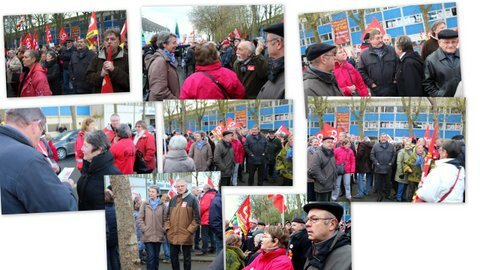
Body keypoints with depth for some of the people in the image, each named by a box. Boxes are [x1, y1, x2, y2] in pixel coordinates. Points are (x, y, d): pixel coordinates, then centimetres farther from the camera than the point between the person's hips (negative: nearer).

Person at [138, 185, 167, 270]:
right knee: (150, 256, -7)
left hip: (158, 235, 2)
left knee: (156, 256, 12)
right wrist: (144, 229, -8)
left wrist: (163, 230, -3)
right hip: (148, 235, -2)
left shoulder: (162, 205, 2)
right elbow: (140, 219, -1)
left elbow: (165, 219, 5)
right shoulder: (145, 204, 0)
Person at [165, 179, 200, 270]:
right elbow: (168, 216, 16)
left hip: (186, 235, -5)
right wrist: (167, 228, 4)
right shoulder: (173, 200, 10)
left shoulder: (192, 199, -5)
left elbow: (197, 217, -7)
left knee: (187, 258, 6)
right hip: (173, 235, 5)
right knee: (173, 257, 13)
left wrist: (190, 230, -13)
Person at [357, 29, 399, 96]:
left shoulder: (391, 50, 5)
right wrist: (370, 83, -7)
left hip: (393, 90, 2)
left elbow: (398, 65, 9)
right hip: (377, 92, -2)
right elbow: (361, 71, -1)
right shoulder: (364, 55, 0)